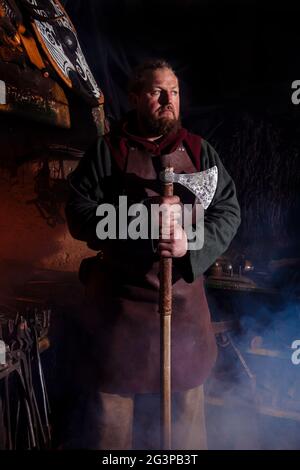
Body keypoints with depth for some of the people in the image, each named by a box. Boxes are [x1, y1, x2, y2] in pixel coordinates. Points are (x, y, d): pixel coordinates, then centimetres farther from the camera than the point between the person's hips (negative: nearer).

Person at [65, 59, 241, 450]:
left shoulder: (199, 151, 5)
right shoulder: (107, 150, -1)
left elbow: (229, 211, 0)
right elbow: (79, 214, -8)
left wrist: (192, 243, -19)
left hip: (184, 296, 3)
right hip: (121, 297, -1)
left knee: (187, 394, 18)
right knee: (116, 394, 14)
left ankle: (188, 444, 45)